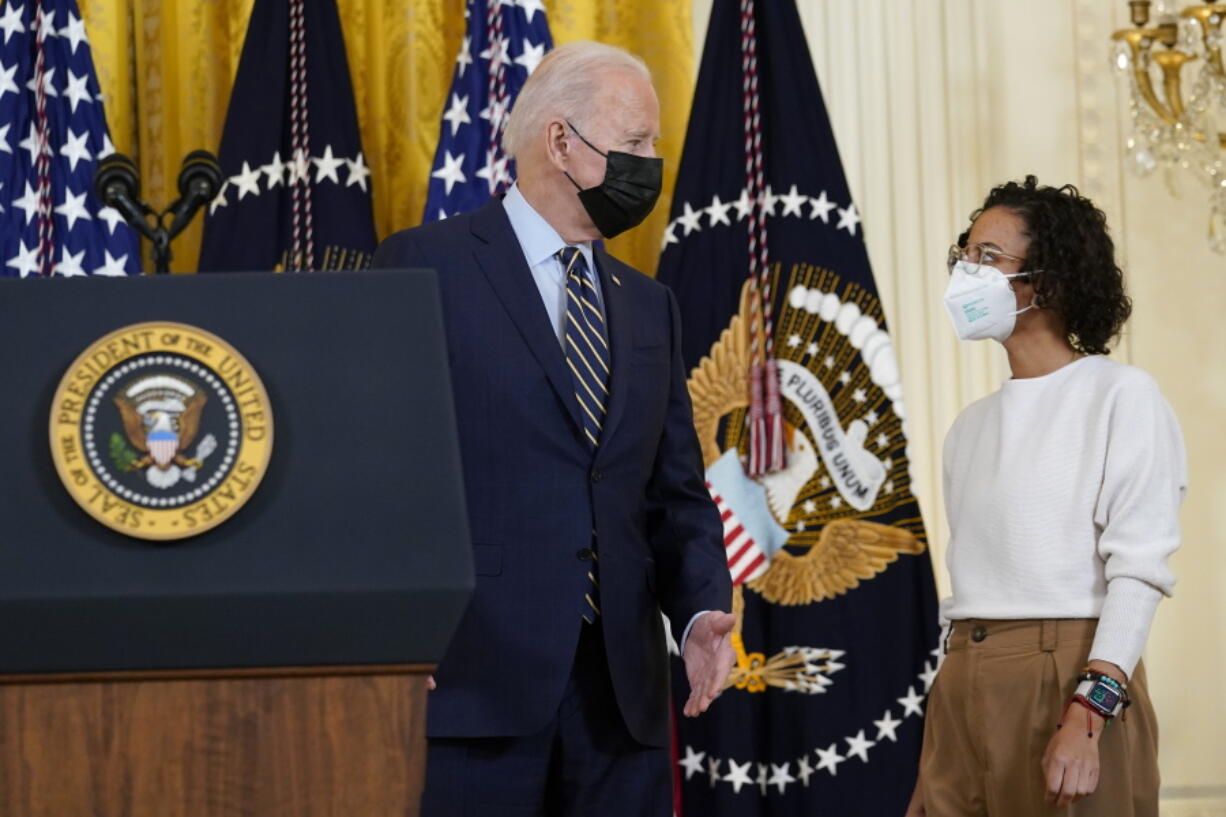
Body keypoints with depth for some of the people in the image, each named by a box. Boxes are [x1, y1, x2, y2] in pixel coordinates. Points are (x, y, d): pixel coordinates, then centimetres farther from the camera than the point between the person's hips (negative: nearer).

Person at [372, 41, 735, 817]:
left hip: (622, 688, 6)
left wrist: (702, 610, -2)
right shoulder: (427, 266, 0)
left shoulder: (648, 306, 18)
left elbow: (676, 496, 17)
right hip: (475, 674, -6)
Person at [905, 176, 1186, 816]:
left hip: (1066, 680, -6)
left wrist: (1085, 718, -22)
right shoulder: (970, 426, 17)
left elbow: (1139, 569, -11)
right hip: (962, 690, 6)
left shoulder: (1120, 396, -3)